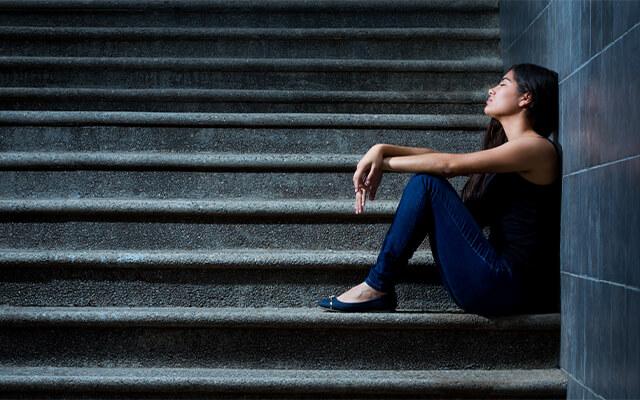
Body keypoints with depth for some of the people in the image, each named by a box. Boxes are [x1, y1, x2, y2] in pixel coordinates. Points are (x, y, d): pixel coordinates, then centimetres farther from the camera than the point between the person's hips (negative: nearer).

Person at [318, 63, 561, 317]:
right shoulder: (507, 146, 20)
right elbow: (434, 155, 12)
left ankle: (377, 288, -7)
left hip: (507, 286, -9)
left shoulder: (537, 147, -9)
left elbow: (447, 165, -14)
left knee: (426, 182, -12)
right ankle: (378, 288, 4)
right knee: (425, 179, 10)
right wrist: (382, 150, -4)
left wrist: (383, 162, -5)